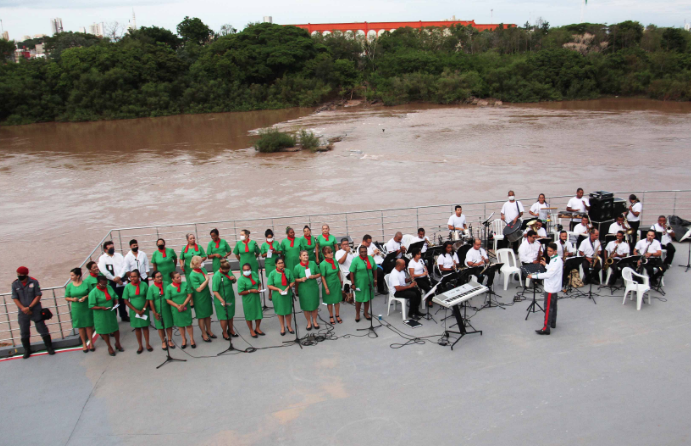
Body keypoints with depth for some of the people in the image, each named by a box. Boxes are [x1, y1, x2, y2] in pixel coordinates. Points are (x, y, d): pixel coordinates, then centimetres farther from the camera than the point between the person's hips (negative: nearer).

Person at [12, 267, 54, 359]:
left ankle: (49, 347, 15)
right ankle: (27, 351, 24)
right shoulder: (15, 284, -1)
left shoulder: (34, 282, -7)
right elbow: (15, 298, 1)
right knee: (24, 332, 8)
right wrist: (23, 308, -12)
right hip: (23, 312, 2)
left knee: (42, 329, 3)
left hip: (35, 310, -2)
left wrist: (29, 307, -13)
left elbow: (38, 296, -6)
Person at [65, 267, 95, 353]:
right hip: (76, 309, 1)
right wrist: (72, 299, -14)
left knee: (89, 325, 6)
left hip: (86, 307, -1)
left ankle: (91, 342, 21)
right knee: (80, 326, 10)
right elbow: (66, 297, 6)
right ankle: (84, 343, 24)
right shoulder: (69, 286, 0)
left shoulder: (86, 283, -5)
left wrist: (86, 297, -17)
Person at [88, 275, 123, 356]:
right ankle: (109, 347, 30)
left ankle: (117, 344, 38)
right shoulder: (93, 292, -17)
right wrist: (101, 307, -30)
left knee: (116, 328, 14)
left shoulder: (109, 288, -1)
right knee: (105, 331, 11)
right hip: (101, 315, -4)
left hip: (111, 313, 5)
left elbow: (115, 296, 12)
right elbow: (91, 306, -17)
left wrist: (116, 303, -8)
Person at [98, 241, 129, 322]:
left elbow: (124, 266, 2)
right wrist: (114, 279, -12)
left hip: (121, 281, 4)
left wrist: (119, 277, -13)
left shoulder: (119, 255, 10)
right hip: (111, 283, -4)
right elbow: (103, 270, -13)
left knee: (122, 300, 12)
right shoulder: (102, 258, -2)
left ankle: (124, 316, 24)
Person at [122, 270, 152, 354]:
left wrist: (144, 309, -11)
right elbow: (126, 301, -5)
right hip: (134, 311, 1)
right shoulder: (128, 287, -9)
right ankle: (140, 346, 22)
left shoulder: (144, 284, -10)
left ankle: (147, 344, 24)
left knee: (145, 327, 10)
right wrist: (136, 310, -10)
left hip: (144, 310, -1)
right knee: (137, 328, 10)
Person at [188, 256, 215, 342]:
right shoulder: (192, 275, -23)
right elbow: (199, 289, -26)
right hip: (199, 299, -7)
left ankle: (208, 331, 35)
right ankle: (204, 334, 23)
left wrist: (209, 292, 19)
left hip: (207, 296, 7)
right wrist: (206, 280, -23)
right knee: (201, 316, 9)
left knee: (208, 315, 18)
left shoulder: (203, 270, 1)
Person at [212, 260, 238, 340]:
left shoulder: (229, 271, -3)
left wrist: (234, 278, -12)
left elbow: (234, 281, 13)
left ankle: (231, 330, 39)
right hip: (221, 300, -6)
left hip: (230, 298, 6)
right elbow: (215, 291, -24)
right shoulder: (216, 276, -23)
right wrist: (222, 300, -30)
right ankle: (225, 333, 25)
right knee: (223, 317, 7)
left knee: (230, 315, 20)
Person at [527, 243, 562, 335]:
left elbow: (549, 274, -30)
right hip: (554, 287, 11)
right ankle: (552, 323, 32)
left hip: (551, 288, -11)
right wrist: (546, 264, 15)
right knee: (553, 306, 20)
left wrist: (534, 276, -30)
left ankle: (546, 328, -6)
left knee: (548, 308, -8)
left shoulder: (557, 261, -23)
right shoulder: (554, 259, 9)